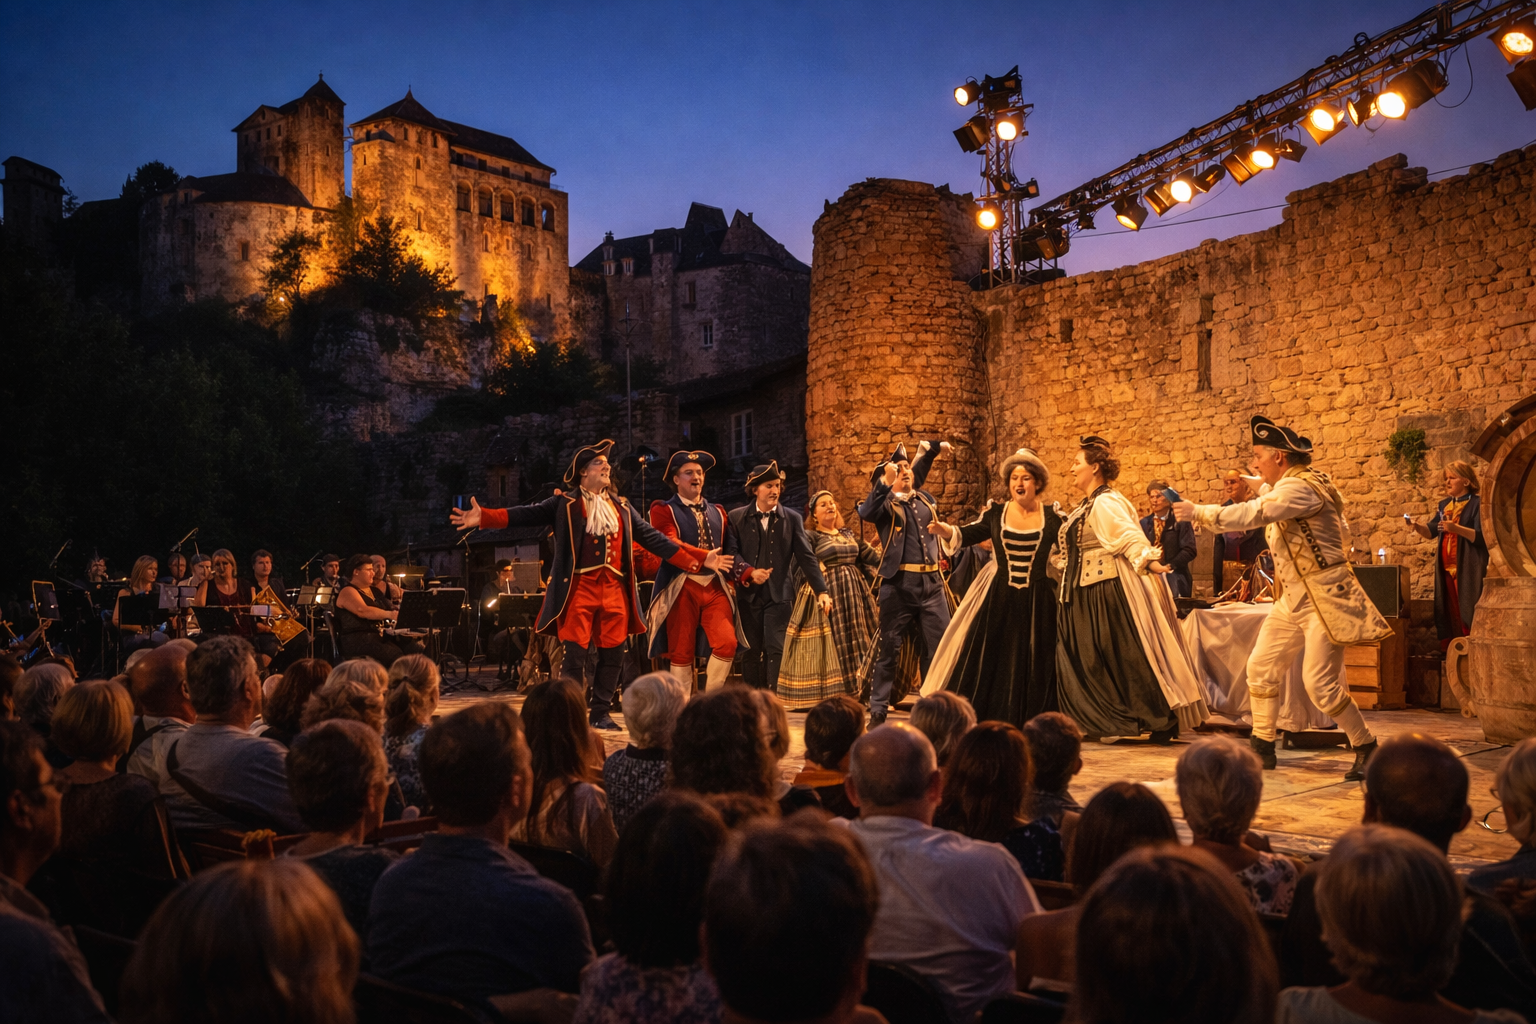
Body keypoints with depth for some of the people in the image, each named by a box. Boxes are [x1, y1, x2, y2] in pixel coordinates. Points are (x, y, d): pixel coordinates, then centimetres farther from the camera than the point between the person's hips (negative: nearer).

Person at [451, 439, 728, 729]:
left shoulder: (622, 508, 17)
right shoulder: (565, 504, 5)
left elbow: (652, 537, 15)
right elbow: (526, 514, -5)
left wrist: (699, 559, 9)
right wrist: (483, 517, -20)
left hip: (615, 589, 4)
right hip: (579, 588, -4)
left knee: (613, 654, 6)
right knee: (575, 654, -5)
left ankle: (601, 712, 19)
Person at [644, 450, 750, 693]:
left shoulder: (717, 512, 17)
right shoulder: (664, 510, 1)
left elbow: (730, 550, 16)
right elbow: (671, 545, -15)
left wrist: (733, 577, -2)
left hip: (716, 586, 4)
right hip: (683, 587, -4)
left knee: (727, 642, -10)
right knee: (682, 651, 0)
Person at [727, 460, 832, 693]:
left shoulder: (792, 518, 6)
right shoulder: (737, 517, 5)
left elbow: (806, 556, 1)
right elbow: (731, 551, -3)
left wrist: (821, 591, -8)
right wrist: (749, 572, -21)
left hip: (779, 594, 0)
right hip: (748, 594, 1)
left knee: (774, 649, -10)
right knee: (751, 652, 6)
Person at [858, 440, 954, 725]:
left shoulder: (925, 499, 15)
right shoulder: (885, 503, -2)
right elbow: (865, 513, -21)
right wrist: (886, 481, -26)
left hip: (931, 583, 5)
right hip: (898, 584, -4)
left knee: (939, 647, 5)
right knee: (889, 648, 1)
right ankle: (878, 710, 9)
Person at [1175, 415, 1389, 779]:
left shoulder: (1300, 488, -19)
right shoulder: (1291, 485, 12)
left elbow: (1252, 514, -30)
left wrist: (1199, 513, -25)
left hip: (1324, 599, -10)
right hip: (1293, 599, 10)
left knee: (1319, 683, -11)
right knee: (1261, 667, 8)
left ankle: (1366, 747, 7)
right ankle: (1262, 747, 17)